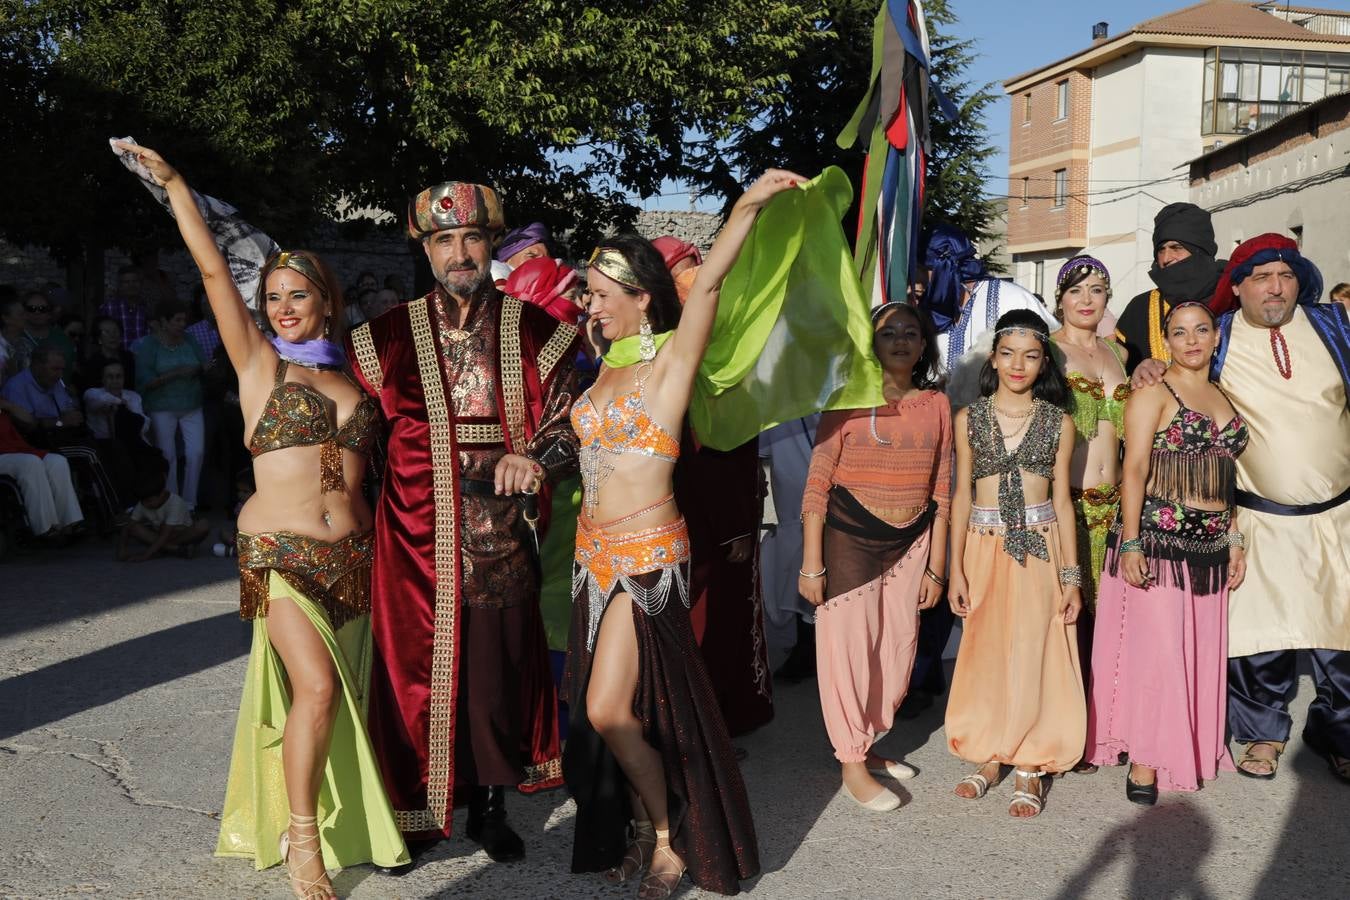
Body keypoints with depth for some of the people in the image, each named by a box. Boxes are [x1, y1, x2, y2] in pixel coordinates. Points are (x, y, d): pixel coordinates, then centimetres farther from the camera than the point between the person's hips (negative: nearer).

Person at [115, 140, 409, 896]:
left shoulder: (353, 379, 11)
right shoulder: (260, 364, 2)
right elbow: (214, 270, -4)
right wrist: (173, 183, -4)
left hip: (353, 552, 4)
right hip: (281, 551, -4)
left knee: (345, 695, 9)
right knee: (317, 687, -17)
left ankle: (350, 820, 26)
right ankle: (301, 839, -4)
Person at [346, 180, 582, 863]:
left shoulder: (531, 331, 3)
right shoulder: (393, 334, 4)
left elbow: (566, 422, 2)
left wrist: (537, 459, -18)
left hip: (502, 533, 0)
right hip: (419, 534, 0)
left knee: (499, 667, 7)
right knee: (419, 667, 4)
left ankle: (489, 804, 25)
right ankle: (413, 812, 19)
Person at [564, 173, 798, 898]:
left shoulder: (670, 360, -9)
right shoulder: (610, 367, 12)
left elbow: (708, 283, -23)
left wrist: (749, 204, -31)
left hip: (647, 554, -7)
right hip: (596, 552, 8)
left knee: (609, 710, -9)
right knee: (603, 709, 11)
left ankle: (667, 836, 13)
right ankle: (641, 833, 28)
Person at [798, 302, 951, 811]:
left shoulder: (936, 405, 3)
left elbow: (941, 492, 7)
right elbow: (817, 483, -9)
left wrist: (936, 566, 7)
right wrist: (811, 564, -12)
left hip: (911, 541, 4)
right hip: (850, 536, -4)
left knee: (899, 645, 10)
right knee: (848, 644, 0)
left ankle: (870, 744, 31)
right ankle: (852, 765, 14)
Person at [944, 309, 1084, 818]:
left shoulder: (1058, 423, 4)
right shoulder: (969, 419, 4)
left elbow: (1062, 500, 4)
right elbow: (962, 495, 4)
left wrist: (1072, 576, 0)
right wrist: (956, 569, -1)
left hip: (1040, 547, -1)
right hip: (984, 547, 1)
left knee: (1034, 653, 0)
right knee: (984, 652, 6)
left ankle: (1030, 767, 12)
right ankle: (991, 756, 20)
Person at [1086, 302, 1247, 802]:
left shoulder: (1223, 397, 15)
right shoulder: (1154, 393, -4)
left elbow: (1224, 477, 20)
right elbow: (1134, 470, -10)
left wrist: (1234, 540, 15)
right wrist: (1130, 542, -17)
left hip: (1210, 544, 7)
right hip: (1158, 538, -6)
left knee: (1201, 651, 10)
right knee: (1155, 647, -6)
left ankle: (1190, 749, 22)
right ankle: (1145, 760, 4)